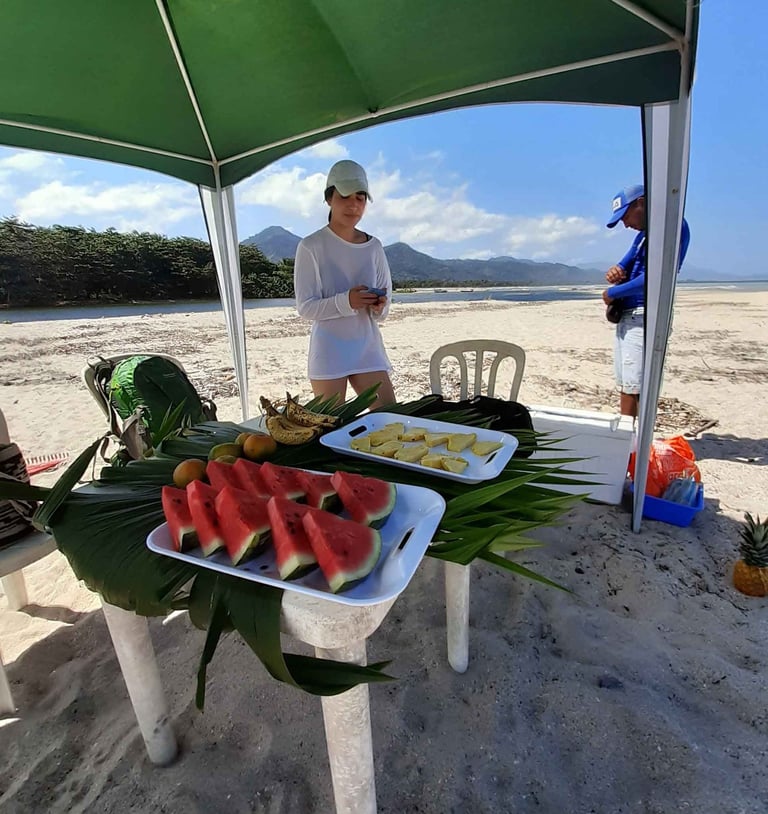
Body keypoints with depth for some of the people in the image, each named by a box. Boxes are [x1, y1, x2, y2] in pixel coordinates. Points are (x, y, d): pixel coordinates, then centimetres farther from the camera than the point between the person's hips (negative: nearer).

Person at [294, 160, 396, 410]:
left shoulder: (374, 247, 7)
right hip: (329, 351, -3)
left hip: (367, 346, 4)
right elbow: (305, 307, -9)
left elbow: (383, 306, 9)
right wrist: (346, 301, -25)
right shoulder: (311, 247, -5)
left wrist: (379, 307, -15)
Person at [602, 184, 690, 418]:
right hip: (626, 315, 10)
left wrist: (613, 292, -9)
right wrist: (615, 271, -2)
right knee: (626, 384, 12)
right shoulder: (644, 233, 20)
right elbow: (626, 266, 23)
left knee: (638, 387, -10)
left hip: (644, 316, -10)